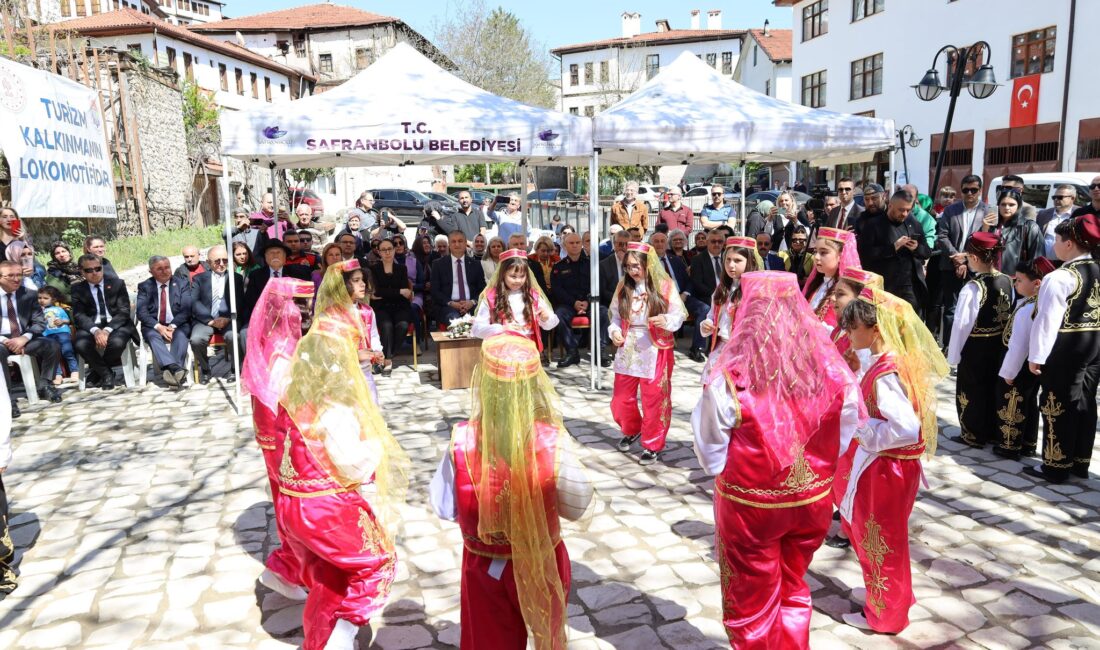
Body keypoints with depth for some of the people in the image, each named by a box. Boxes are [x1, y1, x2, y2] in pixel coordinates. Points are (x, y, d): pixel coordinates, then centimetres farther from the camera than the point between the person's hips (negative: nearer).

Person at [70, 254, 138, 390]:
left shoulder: (117, 284, 6)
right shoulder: (77, 289, 9)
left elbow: (124, 312, -3)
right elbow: (79, 315, -3)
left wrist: (107, 329, -20)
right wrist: (95, 330, -24)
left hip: (116, 325, -1)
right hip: (92, 327, 1)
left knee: (117, 342, -34)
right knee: (80, 344, -31)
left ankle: (96, 371, -1)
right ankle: (106, 374, -4)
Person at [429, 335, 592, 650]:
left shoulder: (462, 442, -23)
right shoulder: (553, 441, -25)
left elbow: (444, 508, -10)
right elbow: (576, 507, -11)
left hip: (484, 564, 1)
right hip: (542, 562, 0)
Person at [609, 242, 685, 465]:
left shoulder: (664, 286, -9)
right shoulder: (623, 287, 3)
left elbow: (679, 314, -7)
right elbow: (616, 315, 9)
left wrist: (667, 321, -27)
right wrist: (614, 330, -10)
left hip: (655, 351, -4)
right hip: (627, 350, 4)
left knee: (653, 401, 4)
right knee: (621, 399, 12)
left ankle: (652, 445, 21)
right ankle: (632, 430, 41)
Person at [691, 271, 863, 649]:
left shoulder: (730, 381, -25)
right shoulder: (835, 375, -14)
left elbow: (711, 458, -15)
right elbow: (842, 443, -2)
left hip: (749, 505, -3)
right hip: (812, 502, 4)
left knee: (752, 604, 21)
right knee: (793, 592, 29)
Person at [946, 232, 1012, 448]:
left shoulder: (973, 288, -24)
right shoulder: (1006, 281, -5)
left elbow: (961, 324, -19)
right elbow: (1009, 315, 5)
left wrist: (953, 354, -9)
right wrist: (1001, 335, 18)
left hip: (975, 349, -6)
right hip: (999, 345, 6)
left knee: (971, 391, 9)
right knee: (993, 388, 20)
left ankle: (973, 436, 21)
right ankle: (992, 430, 35)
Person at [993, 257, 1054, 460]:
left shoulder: (1025, 310, -26)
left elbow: (1018, 346, -24)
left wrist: (1008, 372, -16)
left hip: (1021, 365, -9)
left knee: (1011, 404, 5)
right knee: (1030, 402, 19)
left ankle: (1010, 446, 16)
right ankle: (1029, 444, 31)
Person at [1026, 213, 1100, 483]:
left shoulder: (1059, 278, -19)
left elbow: (1048, 319, -19)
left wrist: (1036, 355, -13)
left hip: (1064, 348, -8)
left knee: (1059, 405, 2)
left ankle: (1056, 466, 11)